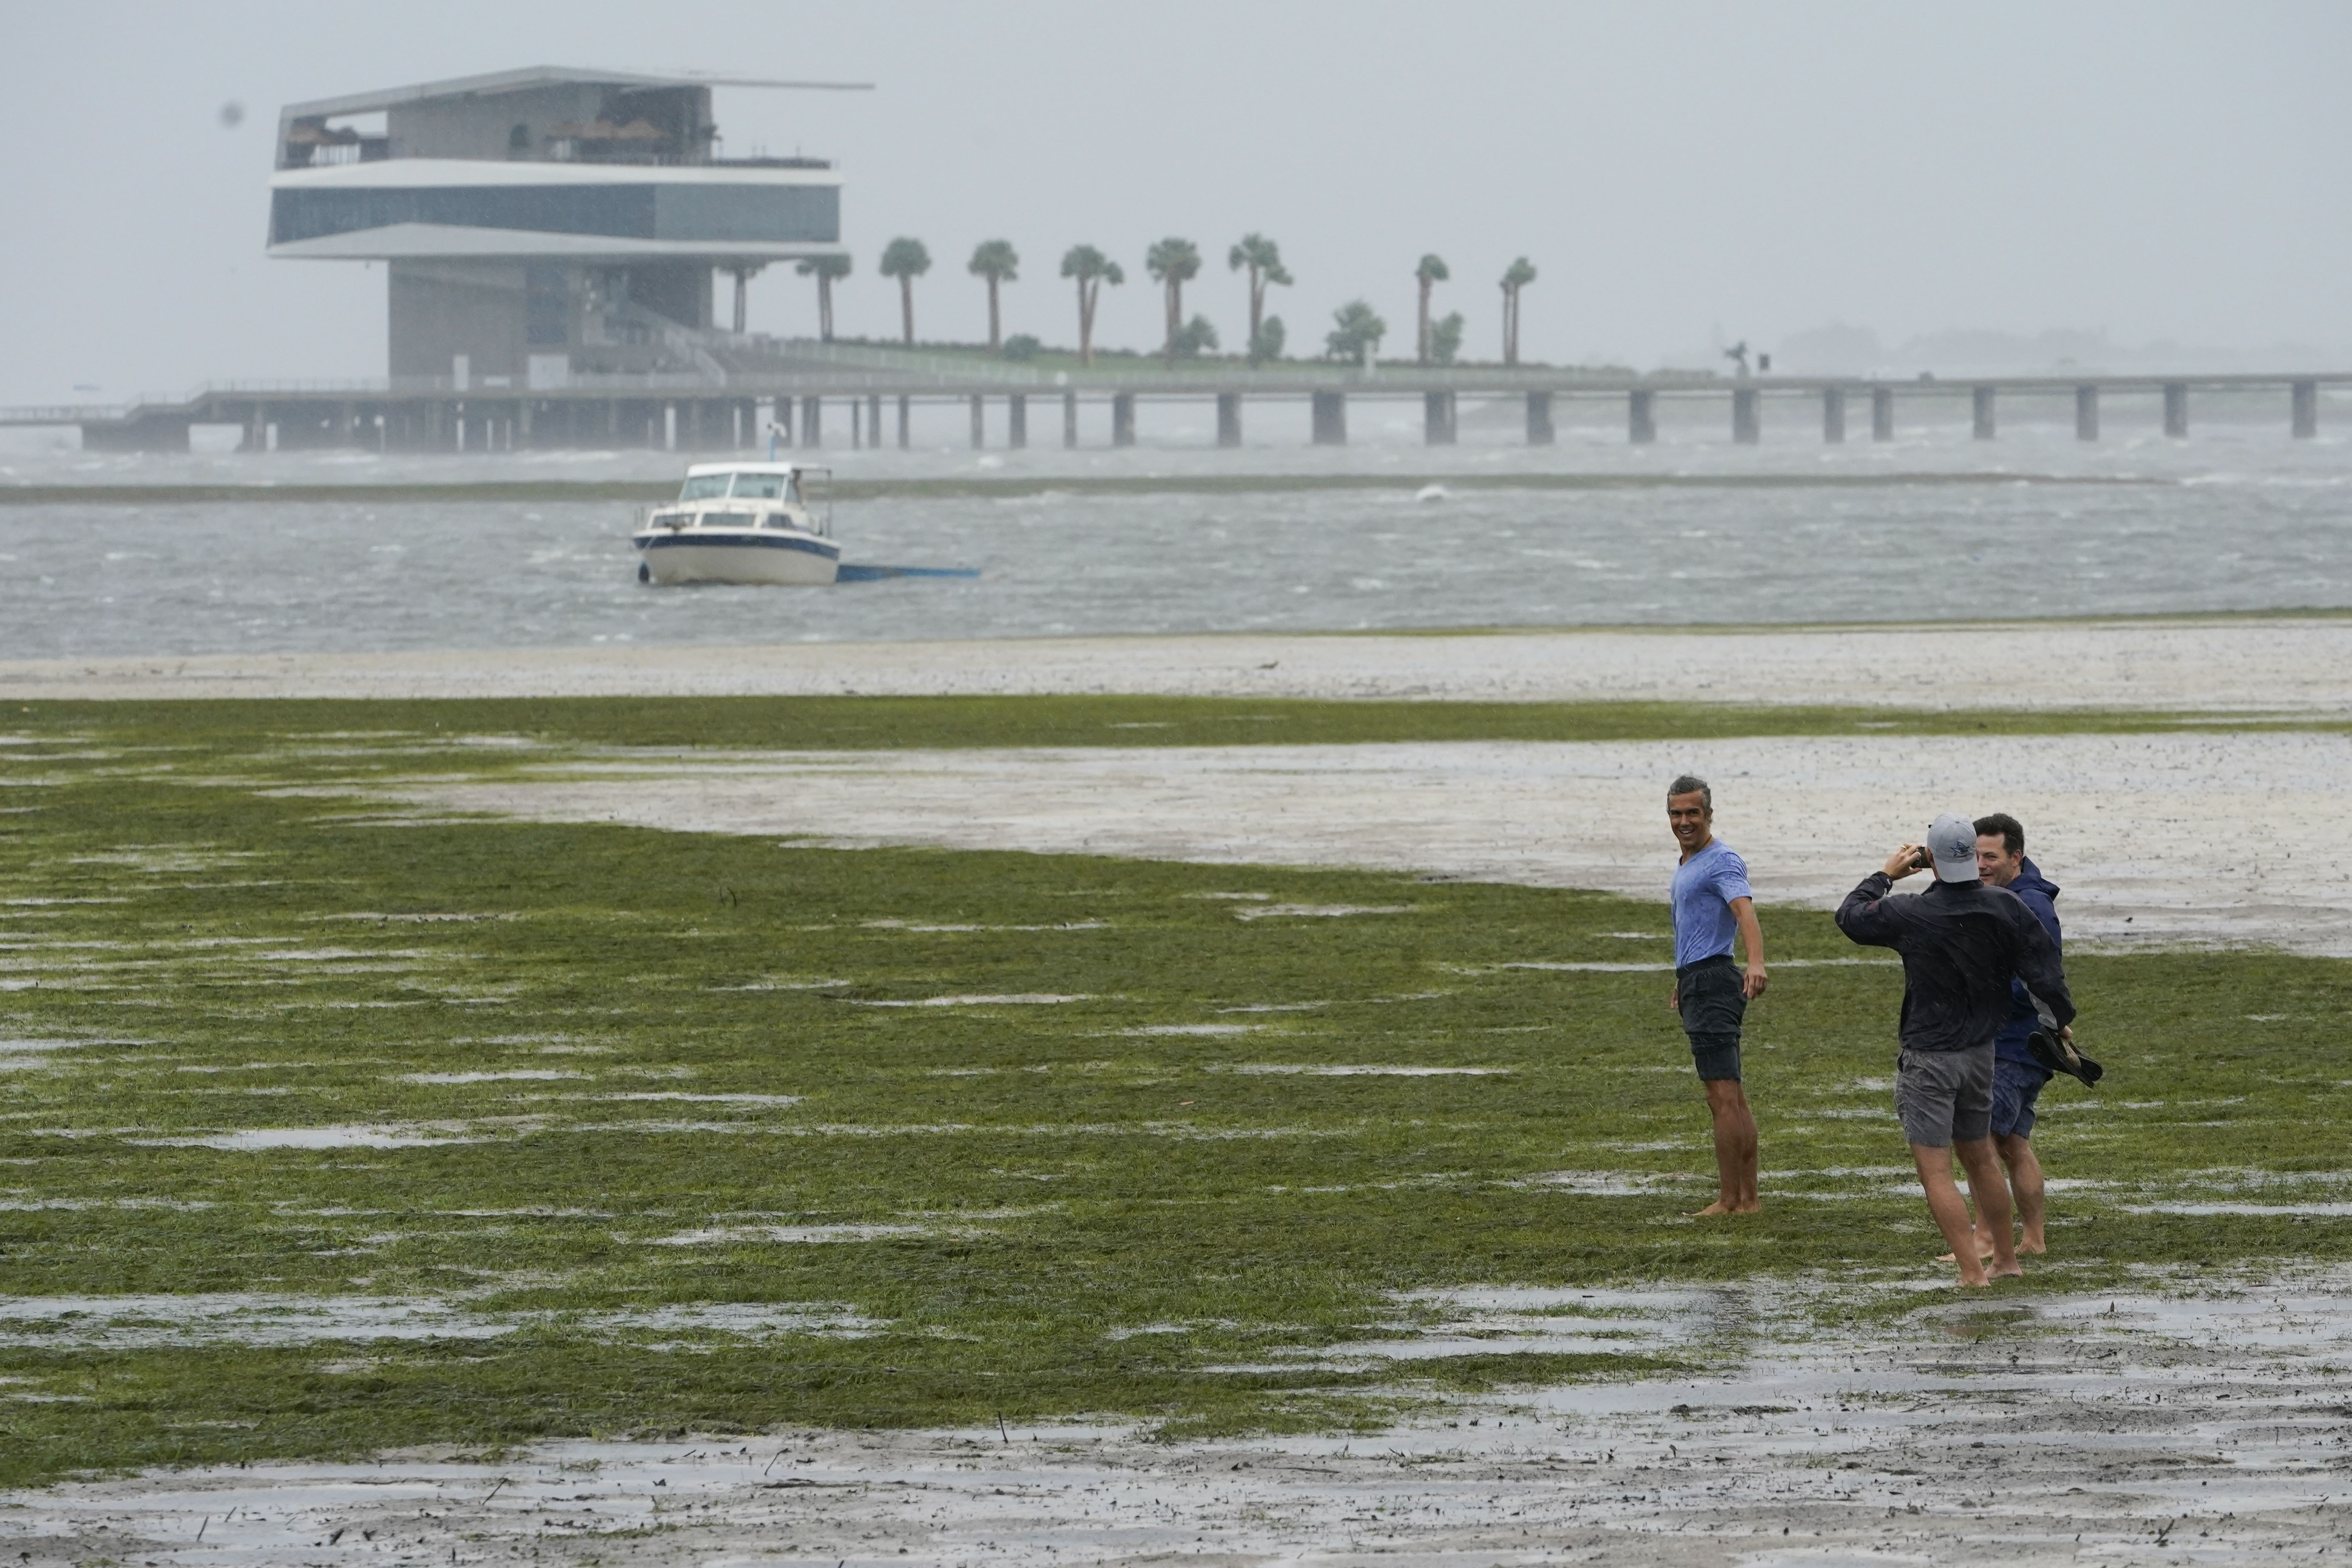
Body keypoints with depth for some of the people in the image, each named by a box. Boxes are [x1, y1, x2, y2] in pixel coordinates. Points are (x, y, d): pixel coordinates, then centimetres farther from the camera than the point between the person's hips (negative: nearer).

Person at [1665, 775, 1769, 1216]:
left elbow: (1745, 911, -30)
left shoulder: (1722, 861, -13)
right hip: (1697, 983, 11)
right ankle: (1747, 1198, 13)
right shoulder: (1688, 864, 19)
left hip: (1712, 982, -11)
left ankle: (1729, 1200, -10)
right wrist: (1683, 983, 41)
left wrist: (1756, 962, -47)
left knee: (1724, 1098, -10)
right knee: (1734, 1099, 11)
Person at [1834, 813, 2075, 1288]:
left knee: (1935, 1172, -4)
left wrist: (1885, 874, 13)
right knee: (1979, 1157, 22)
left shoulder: (1911, 916, -17)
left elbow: (1851, 916, 0)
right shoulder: (2006, 908, -7)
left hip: (1928, 1058, -6)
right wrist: (2060, 1019, 16)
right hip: (1982, 1052, 6)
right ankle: (2006, 1260, 32)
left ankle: (1973, 1273, -11)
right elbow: (2043, 967, 0)